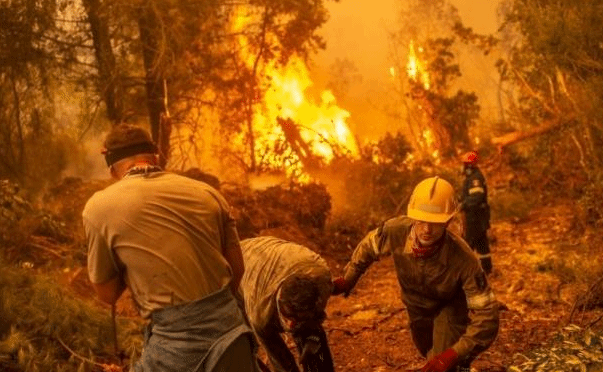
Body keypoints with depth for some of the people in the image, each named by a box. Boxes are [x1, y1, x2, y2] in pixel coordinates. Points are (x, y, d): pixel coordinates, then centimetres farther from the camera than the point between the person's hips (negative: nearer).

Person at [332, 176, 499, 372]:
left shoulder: (463, 260, -44)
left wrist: (453, 354, -49)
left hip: (450, 306, -4)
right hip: (417, 305, 4)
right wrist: (347, 280, -5)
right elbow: (369, 246, -10)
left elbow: (486, 315, -40)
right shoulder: (396, 230, -36)